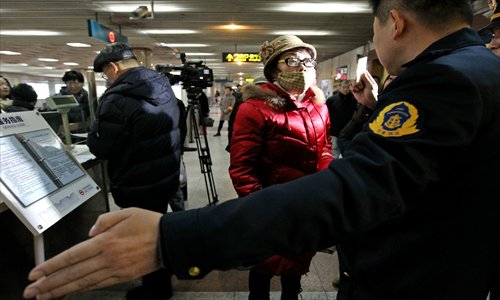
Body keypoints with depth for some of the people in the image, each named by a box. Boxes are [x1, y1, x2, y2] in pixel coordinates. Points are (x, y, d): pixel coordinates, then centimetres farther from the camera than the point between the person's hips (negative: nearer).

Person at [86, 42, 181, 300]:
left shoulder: (118, 98, -23)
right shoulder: (164, 86, 2)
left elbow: (101, 148, -15)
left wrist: (95, 132, 5)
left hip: (138, 186, -8)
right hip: (165, 177, 8)